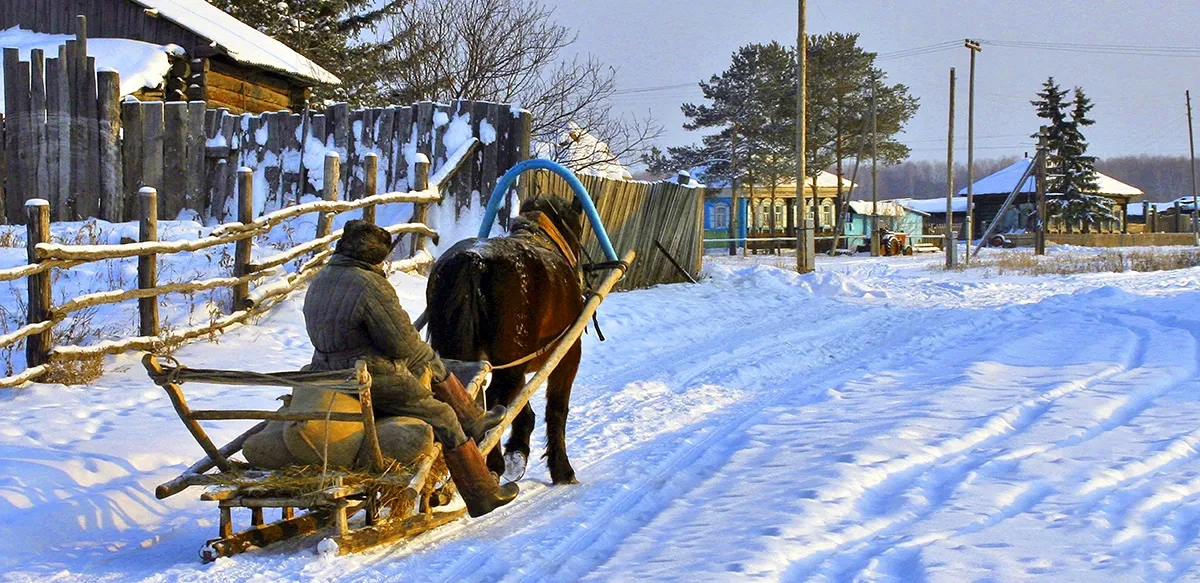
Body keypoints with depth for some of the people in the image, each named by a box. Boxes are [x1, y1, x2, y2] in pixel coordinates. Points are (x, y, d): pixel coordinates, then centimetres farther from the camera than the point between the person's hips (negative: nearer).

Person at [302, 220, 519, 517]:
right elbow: (403, 343, -21)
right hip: (375, 384, -9)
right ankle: (483, 496, 16)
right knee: (444, 420, 7)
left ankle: (473, 419, 39)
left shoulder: (319, 282, 7)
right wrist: (425, 353, 3)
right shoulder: (369, 285, -23)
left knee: (431, 364, 25)